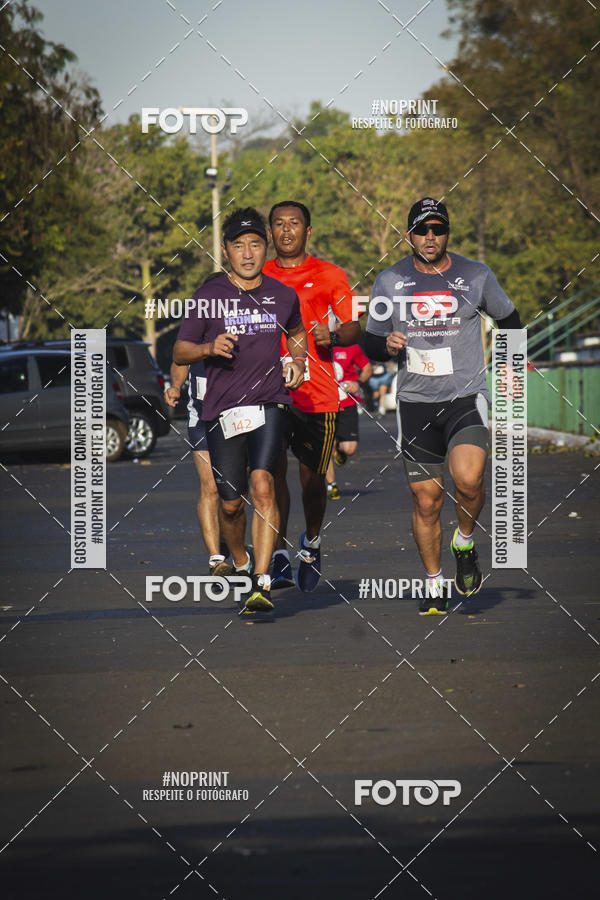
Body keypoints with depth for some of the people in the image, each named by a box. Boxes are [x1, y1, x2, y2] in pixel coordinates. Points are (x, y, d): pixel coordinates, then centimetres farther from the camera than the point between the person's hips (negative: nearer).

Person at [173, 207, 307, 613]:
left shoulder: (284, 295, 8)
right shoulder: (209, 297, 0)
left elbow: (296, 332, 30)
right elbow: (179, 352, 3)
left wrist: (298, 361, 10)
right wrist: (209, 347, -16)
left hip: (270, 404, 0)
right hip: (223, 411, 0)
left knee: (263, 485, -20)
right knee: (231, 502, 5)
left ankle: (262, 584, -25)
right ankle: (240, 562, 37)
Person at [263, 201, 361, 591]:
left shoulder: (329, 276, 6)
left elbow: (354, 328, 5)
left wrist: (332, 336, -16)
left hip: (317, 395, -1)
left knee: (312, 478, 5)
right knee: (273, 472, -11)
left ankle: (312, 542, 31)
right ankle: (280, 557, -9)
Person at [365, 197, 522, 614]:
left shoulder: (476, 276, 1)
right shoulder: (390, 282, 3)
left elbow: (508, 318, 18)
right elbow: (370, 342, 11)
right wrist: (387, 345, -10)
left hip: (467, 396, -2)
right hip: (416, 403, 2)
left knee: (468, 479, -24)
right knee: (426, 499, 2)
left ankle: (465, 542, 5)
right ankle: (435, 584, 19)